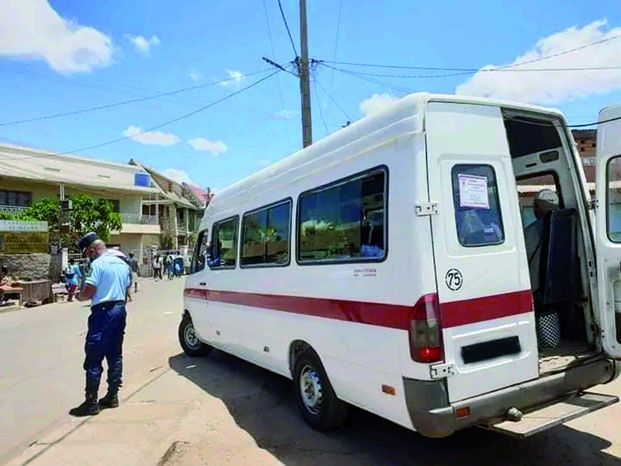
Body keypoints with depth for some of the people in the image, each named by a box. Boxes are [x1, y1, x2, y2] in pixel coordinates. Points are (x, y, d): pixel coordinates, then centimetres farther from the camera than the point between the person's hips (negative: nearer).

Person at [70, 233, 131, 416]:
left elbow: (90, 292, -15)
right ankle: (112, 396, 21)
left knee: (93, 359, -1)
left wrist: (78, 296, 4)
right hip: (120, 310, 8)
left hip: (103, 312, -8)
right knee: (114, 356, 14)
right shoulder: (122, 263, 12)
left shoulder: (98, 264, -11)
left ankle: (91, 402, 2)